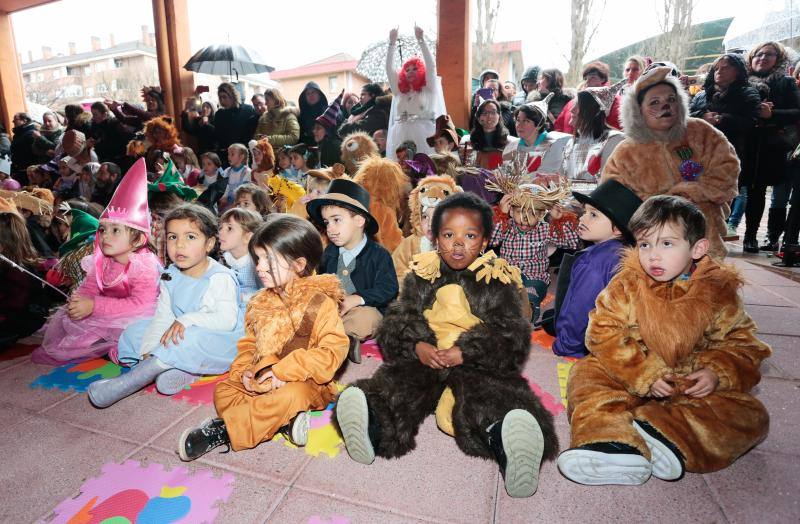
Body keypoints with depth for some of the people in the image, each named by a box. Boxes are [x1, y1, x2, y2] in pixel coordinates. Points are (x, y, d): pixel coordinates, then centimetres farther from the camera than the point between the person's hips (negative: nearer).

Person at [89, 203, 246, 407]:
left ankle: (128, 383, -24)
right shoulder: (171, 276, 4)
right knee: (134, 332, 1)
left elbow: (227, 319, -27)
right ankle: (181, 371, -19)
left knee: (192, 339, -38)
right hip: (183, 337, 8)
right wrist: (148, 351, -10)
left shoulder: (220, 278, -18)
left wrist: (189, 319, -34)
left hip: (222, 341, -8)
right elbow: (162, 318, 1)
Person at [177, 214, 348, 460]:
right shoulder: (262, 302, 6)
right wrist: (245, 370, -5)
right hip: (264, 380, 7)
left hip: (304, 381, -7)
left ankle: (223, 430, -22)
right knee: (223, 390, -8)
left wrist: (284, 371, -25)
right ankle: (283, 422, -22)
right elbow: (250, 343, 16)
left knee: (290, 396, -36)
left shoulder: (319, 303, -17)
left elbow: (334, 350, -24)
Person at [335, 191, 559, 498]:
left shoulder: (497, 281, 3)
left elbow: (512, 336, -2)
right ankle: (374, 424, -50)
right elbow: (397, 322, 7)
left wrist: (466, 352, -16)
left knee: (492, 395, -32)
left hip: (478, 364, -2)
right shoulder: (420, 277, 10)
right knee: (397, 382, -26)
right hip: (424, 357, 2)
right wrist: (417, 346, -15)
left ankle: (502, 439, -58)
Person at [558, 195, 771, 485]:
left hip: (693, 388, 1)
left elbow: (742, 343, 5)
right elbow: (604, 334, -13)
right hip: (631, 382, -1)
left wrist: (718, 374, -15)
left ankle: (669, 439, -34)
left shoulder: (719, 292, -3)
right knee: (585, 374, -22)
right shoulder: (626, 286, -8)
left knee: (752, 415, -19)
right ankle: (615, 443, -43)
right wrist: (644, 376, -20)